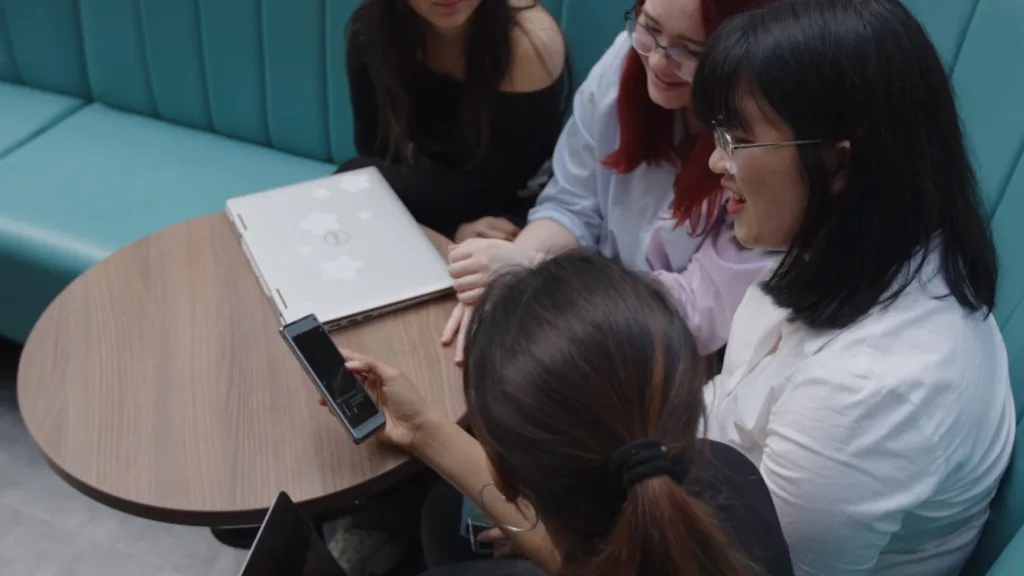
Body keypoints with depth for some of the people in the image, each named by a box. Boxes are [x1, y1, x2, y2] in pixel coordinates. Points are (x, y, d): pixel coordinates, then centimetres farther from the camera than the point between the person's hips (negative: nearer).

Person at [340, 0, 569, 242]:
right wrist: (450, 229, -24)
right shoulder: (371, 27, -12)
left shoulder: (529, 41, -25)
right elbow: (374, 148, -10)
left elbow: (498, 183, -20)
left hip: (507, 213, -4)